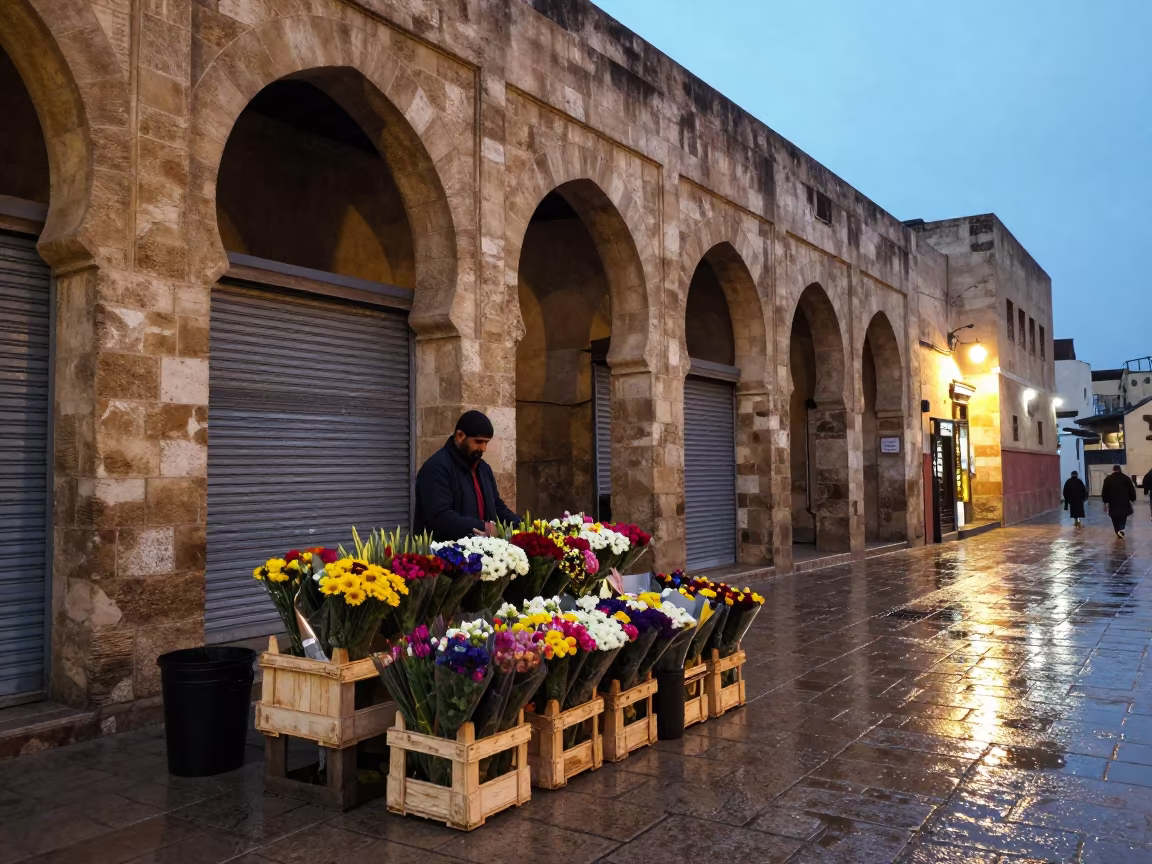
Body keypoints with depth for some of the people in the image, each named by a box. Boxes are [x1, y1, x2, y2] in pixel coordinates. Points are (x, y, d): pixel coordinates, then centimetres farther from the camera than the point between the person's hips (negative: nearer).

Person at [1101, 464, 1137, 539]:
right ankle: (1121, 529, -13)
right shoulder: (1126, 478, 3)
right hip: (1124, 502, 0)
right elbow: (1131, 490, 3)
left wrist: (1105, 502, 6)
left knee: (1115, 518, 11)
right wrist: (1132, 499, 10)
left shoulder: (1108, 479, 2)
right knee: (1123, 517, 10)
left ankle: (1118, 531, 11)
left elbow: (1104, 491, 1)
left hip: (1113, 502, 0)